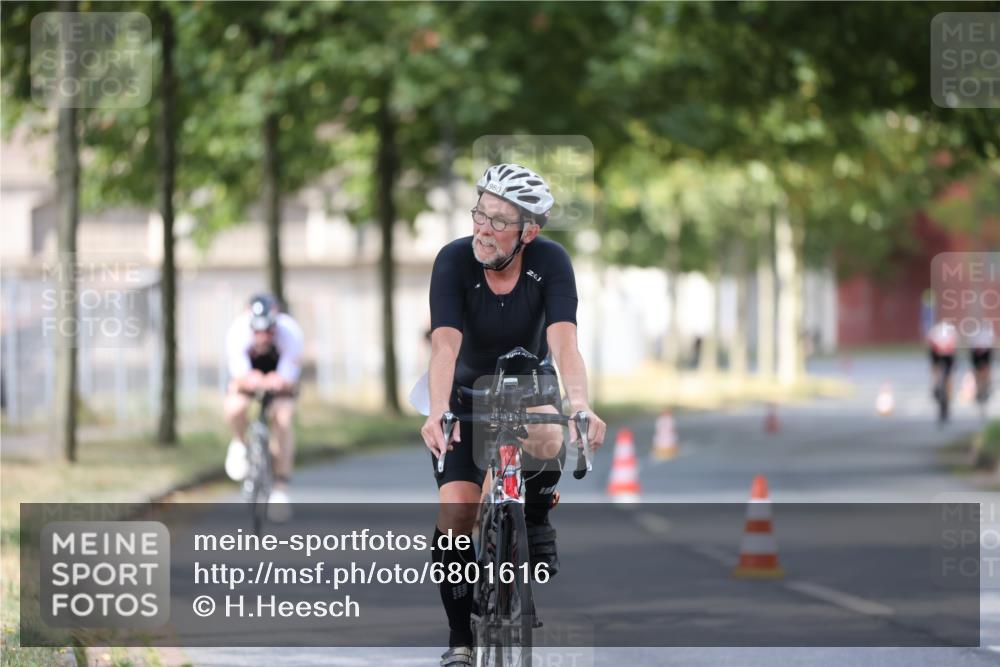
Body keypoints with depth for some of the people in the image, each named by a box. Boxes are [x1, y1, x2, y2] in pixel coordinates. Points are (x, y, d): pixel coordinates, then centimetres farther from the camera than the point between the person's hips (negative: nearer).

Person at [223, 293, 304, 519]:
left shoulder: (290, 332, -36)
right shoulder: (237, 333, -36)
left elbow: (289, 379, -34)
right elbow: (240, 377, -35)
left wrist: (279, 382, -58)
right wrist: (249, 381, -59)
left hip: (279, 372, 0)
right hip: (249, 368, 0)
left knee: (283, 420, -21)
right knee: (234, 408, -30)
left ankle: (281, 487, -8)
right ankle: (239, 445, 5)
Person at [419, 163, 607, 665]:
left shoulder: (549, 262, -24)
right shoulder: (455, 260, -26)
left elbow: (564, 341, -36)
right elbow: (445, 344, -37)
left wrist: (580, 405, -53)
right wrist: (438, 413, -54)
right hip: (468, 391, 0)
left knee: (544, 441, -35)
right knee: (456, 513, -14)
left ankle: (538, 527, -4)